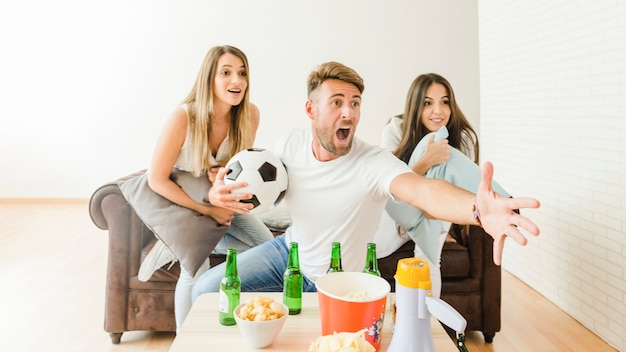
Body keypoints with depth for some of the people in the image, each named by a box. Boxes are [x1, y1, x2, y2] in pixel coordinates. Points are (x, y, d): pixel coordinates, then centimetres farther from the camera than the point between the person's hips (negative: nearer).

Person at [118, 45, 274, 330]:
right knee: (197, 266, -23)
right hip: (175, 199, -5)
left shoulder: (250, 114, -14)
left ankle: (194, 239, 5)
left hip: (220, 201, 5)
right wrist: (208, 210, -20)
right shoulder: (183, 117, -26)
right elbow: (157, 180, -19)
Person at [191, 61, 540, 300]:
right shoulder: (289, 145, -13)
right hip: (288, 249, 4)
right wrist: (221, 192, -24)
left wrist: (477, 209, -70)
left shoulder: (374, 163, -28)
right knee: (206, 291, 2)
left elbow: (422, 188, -48)